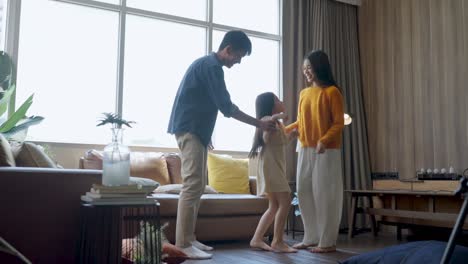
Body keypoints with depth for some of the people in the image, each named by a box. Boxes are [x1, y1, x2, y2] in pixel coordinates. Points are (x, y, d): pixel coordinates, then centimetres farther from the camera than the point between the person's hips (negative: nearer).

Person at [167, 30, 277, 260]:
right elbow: (226, 107, -16)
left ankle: (189, 239, 13)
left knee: (197, 186, 9)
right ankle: (183, 245, -12)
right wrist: (259, 124, -9)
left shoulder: (208, 64, 19)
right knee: (192, 185, -13)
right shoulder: (212, 66, -13)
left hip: (195, 130, 10)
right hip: (189, 130, -10)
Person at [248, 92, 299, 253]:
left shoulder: (276, 123, 21)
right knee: (285, 202, -14)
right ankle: (277, 242, -10)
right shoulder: (267, 119, -9)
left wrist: (292, 135, 25)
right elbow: (266, 138, -29)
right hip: (270, 167, -10)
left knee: (274, 206, 9)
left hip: (277, 167, 10)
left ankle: (257, 239, 11)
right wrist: (274, 119, -41)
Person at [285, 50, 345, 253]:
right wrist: (285, 129, 4)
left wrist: (324, 140, -24)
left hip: (327, 151, -7)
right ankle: (311, 238, 18)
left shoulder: (332, 92, -6)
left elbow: (339, 123, -9)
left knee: (324, 194, -4)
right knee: (304, 193, 7)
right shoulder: (304, 93, 14)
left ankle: (328, 241, 6)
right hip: (305, 150, 7)